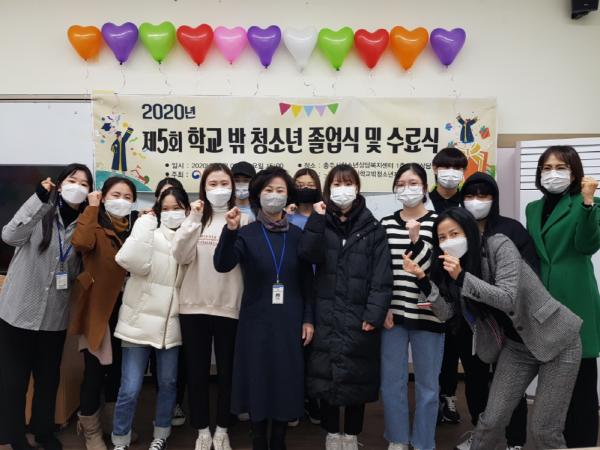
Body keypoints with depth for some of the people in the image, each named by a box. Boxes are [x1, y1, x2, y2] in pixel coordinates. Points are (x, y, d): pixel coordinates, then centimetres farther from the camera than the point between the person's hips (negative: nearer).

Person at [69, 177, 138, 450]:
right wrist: (92, 208, -22)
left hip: (124, 307, 5)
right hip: (97, 306, -5)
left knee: (117, 367, 18)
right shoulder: (95, 225, -7)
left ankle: (113, 424, 36)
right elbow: (81, 243, -32)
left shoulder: (135, 226, 8)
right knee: (94, 370, 2)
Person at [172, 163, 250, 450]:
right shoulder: (195, 217, 7)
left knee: (227, 371, 9)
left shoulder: (243, 220, 2)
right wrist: (193, 221, -15)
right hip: (194, 306, 2)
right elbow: (181, 257, -7)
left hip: (229, 307, -1)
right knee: (196, 372, 9)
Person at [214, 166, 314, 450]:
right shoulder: (246, 234, -2)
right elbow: (222, 265, -17)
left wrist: (308, 319, 0)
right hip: (256, 321, -1)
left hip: (289, 322, 2)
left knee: (286, 382, 8)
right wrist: (230, 230, -31)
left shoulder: (297, 235, 3)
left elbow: (307, 280, 5)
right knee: (258, 381, 5)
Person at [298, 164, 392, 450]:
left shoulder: (372, 228, 2)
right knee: (326, 376, 7)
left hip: (358, 317, -1)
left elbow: (381, 276, -5)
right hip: (326, 316, 2)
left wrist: (374, 314, -13)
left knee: (356, 378, 7)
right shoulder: (321, 224, 7)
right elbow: (308, 255, -12)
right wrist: (317, 219, -18)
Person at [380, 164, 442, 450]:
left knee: (427, 384, 8)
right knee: (391, 382, 10)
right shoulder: (385, 224, 6)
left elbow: (436, 270, -10)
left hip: (427, 314, -2)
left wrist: (416, 240, -22)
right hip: (392, 313, 2)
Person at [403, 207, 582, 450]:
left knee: (544, 430, -2)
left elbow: (507, 299, -24)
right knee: (492, 420, 1)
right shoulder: (452, 266, 1)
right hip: (515, 346, 5)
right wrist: (422, 277, -20)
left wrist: (462, 277, -31)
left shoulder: (499, 246, -16)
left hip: (557, 340, -5)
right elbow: (445, 312, -8)